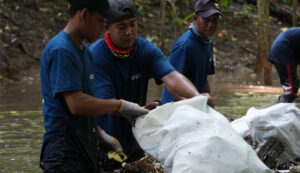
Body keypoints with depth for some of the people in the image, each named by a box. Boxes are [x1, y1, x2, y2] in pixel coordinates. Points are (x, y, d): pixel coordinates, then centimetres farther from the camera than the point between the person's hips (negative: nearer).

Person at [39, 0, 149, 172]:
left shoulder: (85, 51, 15)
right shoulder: (60, 50, -17)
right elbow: (77, 104, -24)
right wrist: (121, 105, -15)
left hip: (87, 149, 9)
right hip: (65, 152, -9)